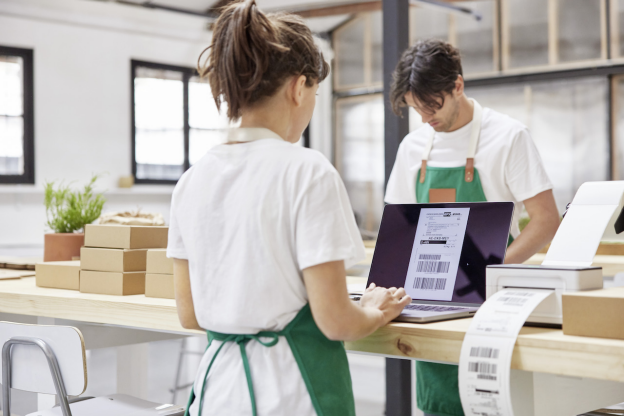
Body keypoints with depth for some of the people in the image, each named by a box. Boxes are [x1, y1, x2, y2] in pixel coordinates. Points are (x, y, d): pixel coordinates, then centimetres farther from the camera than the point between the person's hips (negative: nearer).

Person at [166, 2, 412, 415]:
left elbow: (189, 314, 8)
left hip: (219, 381, 6)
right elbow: (335, 320, -15)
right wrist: (377, 311, 6)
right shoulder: (308, 172, -15)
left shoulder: (192, 180, 3)